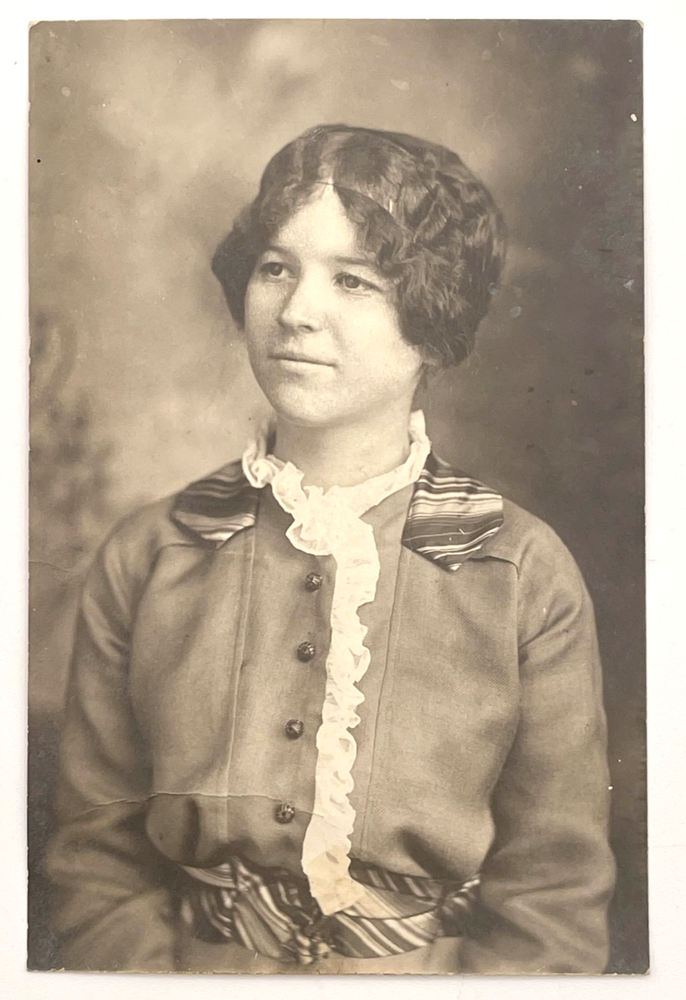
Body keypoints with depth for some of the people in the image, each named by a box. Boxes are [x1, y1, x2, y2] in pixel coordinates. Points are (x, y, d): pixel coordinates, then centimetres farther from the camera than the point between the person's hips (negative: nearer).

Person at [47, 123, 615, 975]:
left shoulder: (529, 578, -6)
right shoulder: (142, 561, -2)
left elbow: (553, 903, -2)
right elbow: (100, 859, 1)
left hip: (449, 968, 0)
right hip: (195, 964, 1)